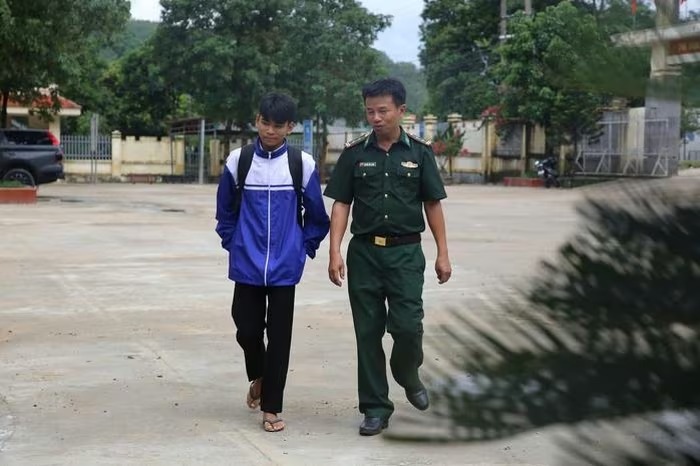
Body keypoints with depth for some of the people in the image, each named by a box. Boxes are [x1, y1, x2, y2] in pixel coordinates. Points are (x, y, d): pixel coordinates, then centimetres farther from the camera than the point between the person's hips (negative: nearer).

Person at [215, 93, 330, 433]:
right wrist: (232, 244, 10)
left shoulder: (302, 164, -3)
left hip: (285, 267, -1)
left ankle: (271, 408, 15)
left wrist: (305, 248, 7)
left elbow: (316, 215, 7)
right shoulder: (238, 160, -1)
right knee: (247, 329, 6)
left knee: (279, 335, 3)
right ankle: (258, 377, 38)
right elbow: (225, 209, 11)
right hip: (246, 265, 1)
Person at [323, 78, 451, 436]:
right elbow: (341, 204, 2)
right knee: (368, 331, 4)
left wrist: (443, 254, 1)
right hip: (364, 251, 1)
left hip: (406, 252, -1)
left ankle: (407, 374, 24)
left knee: (407, 325, -9)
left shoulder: (419, 153, 3)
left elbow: (432, 205, 6)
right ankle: (375, 407, 16)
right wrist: (335, 253, -8)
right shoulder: (354, 154, 4)